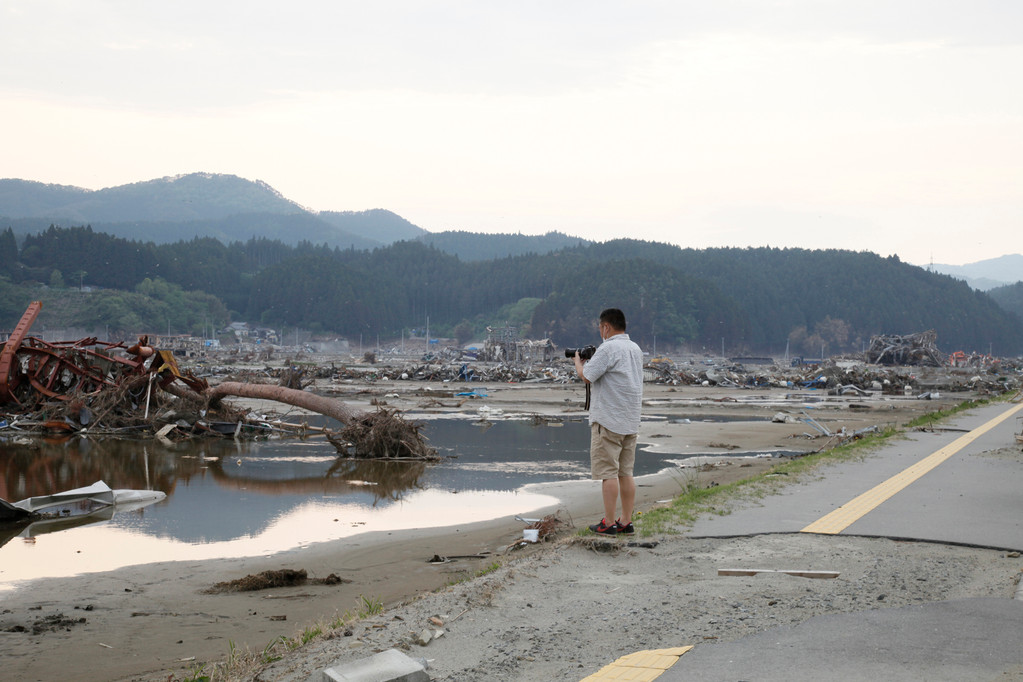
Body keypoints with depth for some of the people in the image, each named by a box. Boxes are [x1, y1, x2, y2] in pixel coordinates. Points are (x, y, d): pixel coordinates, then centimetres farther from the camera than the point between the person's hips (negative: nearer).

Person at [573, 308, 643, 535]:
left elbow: (586, 376, -14)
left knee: (607, 472, -4)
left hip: (609, 420, -8)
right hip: (631, 421, 9)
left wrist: (578, 360, 4)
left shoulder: (608, 349, -14)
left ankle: (609, 523, -3)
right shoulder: (635, 349, 14)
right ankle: (626, 521, 13)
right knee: (625, 472, 11)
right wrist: (594, 358, 20)